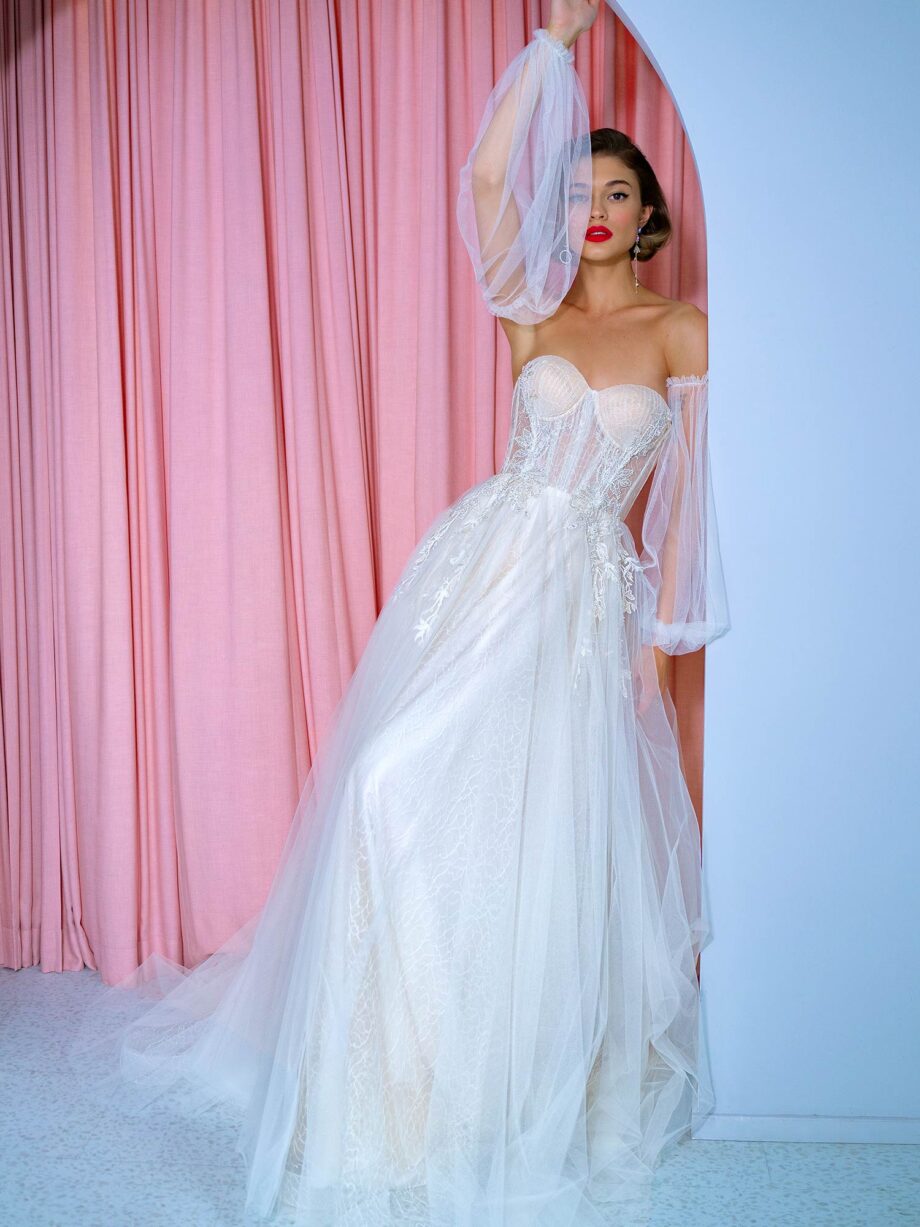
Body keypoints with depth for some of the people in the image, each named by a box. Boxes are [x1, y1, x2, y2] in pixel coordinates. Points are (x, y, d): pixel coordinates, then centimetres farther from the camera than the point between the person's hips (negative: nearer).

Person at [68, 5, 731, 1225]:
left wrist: (665, 627, -2)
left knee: (554, 831, 0)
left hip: (589, 597, -1)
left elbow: (690, 490, 2)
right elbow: (486, 177, -3)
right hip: (483, 565, 2)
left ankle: (554, 1071, 25)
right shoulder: (534, 308, 10)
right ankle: (407, 1071, 11)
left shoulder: (683, 329, 6)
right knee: (408, 792, -8)